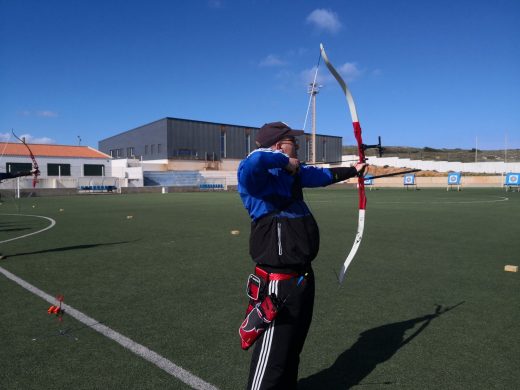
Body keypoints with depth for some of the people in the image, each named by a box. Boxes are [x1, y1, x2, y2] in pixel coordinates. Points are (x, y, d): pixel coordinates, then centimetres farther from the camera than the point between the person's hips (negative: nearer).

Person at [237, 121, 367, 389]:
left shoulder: (292, 173, 6)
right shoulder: (260, 179, -20)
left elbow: (322, 175, 25)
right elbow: (251, 162, -44)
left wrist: (352, 170, 39)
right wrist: (285, 161, -25)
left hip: (301, 276, 9)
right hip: (280, 283, -9)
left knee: (293, 347, 26)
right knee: (273, 354, 4)